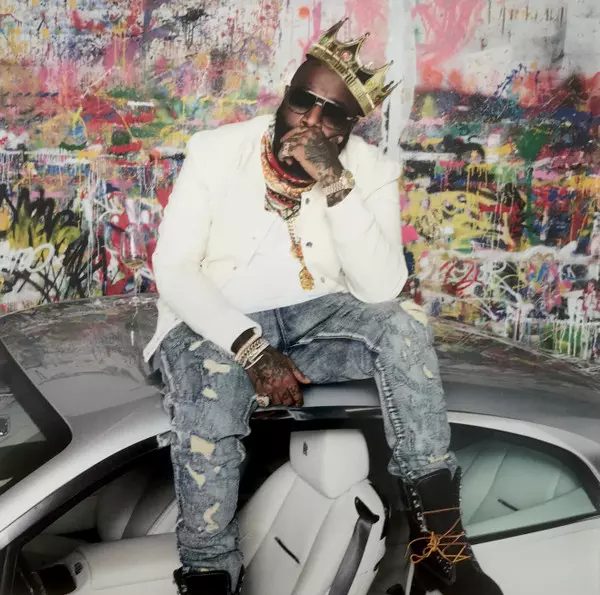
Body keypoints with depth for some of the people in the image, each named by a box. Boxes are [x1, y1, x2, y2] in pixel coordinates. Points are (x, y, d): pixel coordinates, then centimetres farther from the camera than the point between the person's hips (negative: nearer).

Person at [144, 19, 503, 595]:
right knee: (211, 400, -34)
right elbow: (173, 269, -14)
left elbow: (380, 289, -16)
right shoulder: (215, 150, -7)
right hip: (218, 323, -1)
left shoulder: (370, 172, -4)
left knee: (403, 323, -25)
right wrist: (252, 350, -27)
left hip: (317, 315, 2)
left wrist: (337, 186, -27)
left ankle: (436, 536, -17)